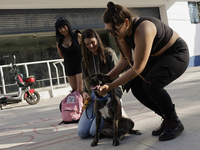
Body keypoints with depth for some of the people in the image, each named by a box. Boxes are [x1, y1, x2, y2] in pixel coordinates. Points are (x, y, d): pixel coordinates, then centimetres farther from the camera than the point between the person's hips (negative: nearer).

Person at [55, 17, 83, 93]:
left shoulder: (78, 36, -6)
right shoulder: (59, 41, 3)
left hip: (80, 65, -4)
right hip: (69, 67, 4)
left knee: (80, 89, -9)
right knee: (74, 90, 9)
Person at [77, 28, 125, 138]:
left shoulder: (109, 54, -5)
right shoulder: (85, 59, 11)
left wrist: (117, 96, -21)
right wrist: (85, 92, -2)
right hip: (93, 96, 6)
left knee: (94, 131, -19)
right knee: (81, 132, -3)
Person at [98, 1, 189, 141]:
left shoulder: (143, 30, -36)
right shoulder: (122, 31, -10)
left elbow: (137, 68, -33)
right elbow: (125, 60, -5)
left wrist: (111, 86, -31)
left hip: (177, 54, -8)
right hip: (156, 57, 9)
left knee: (151, 84, -30)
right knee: (136, 86, -9)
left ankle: (175, 123, -7)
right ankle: (167, 119, 8)